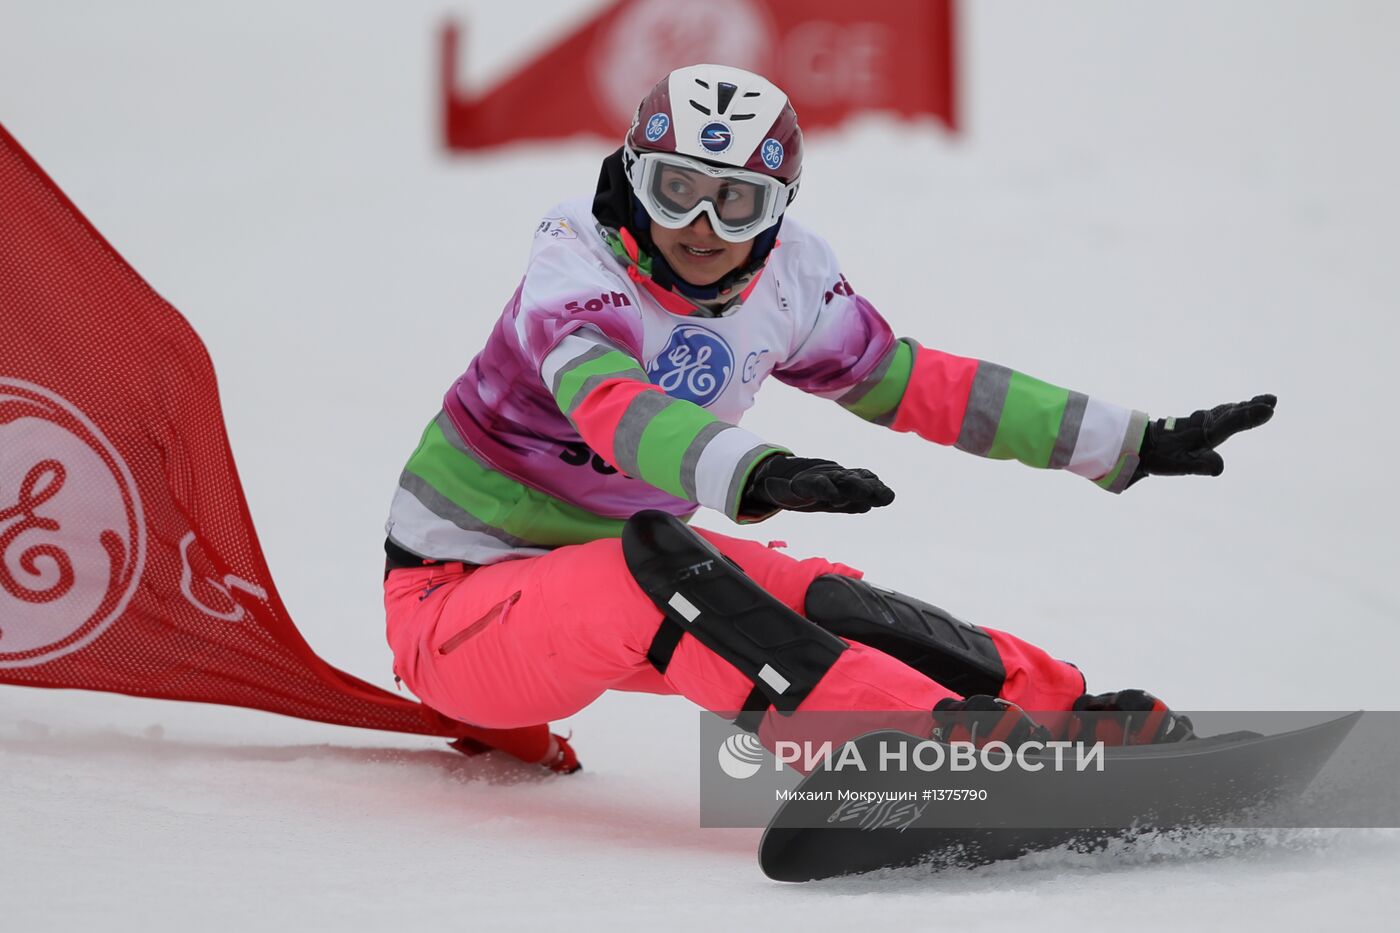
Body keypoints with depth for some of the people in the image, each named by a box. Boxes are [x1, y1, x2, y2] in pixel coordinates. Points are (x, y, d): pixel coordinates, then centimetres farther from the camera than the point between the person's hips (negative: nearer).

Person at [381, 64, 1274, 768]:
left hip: (620, 571, 7)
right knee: (651, 565, -35)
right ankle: (929, 742, -48)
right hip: (457, 608, -7)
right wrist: (757, 473, -62)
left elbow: (915, 384, 7)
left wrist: (1135, 444, 6)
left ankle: (1060, 713, -16)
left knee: (820, 600, -16)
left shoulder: (785, 280, -3)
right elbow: (612, 406, -43)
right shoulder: (576, 276, -23)